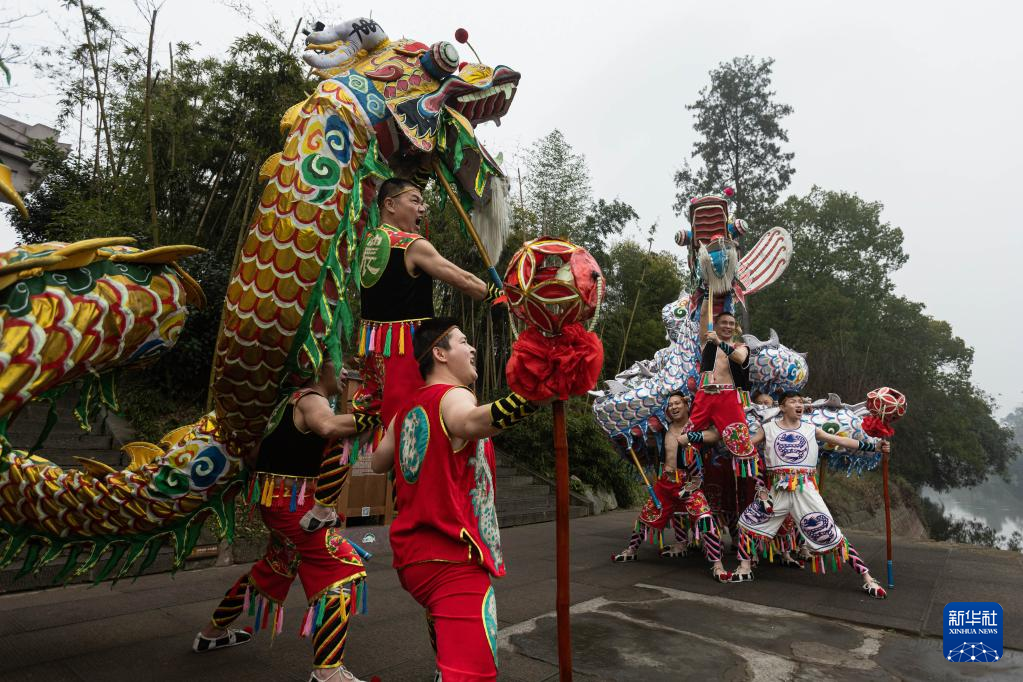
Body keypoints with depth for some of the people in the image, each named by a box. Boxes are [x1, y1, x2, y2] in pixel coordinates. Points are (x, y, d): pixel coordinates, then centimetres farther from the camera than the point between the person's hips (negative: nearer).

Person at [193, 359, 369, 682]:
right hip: (291, 500, -10)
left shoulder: (296, 398, 12)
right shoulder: (311, 400, -17)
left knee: (275, 566, 27)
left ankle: (212, 632, 44)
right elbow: (328, 426, -40)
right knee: (342, 568, -10)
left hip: (279, 497, 10)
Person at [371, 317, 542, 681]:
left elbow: (378, 463, 25)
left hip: (411, 555, 9)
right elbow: (471, 422, -39)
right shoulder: (453, 396, -13)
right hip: (453, 559, -9)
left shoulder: (406, 409, 12)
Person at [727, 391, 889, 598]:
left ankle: (868, 580, 6)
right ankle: (744, 570, 16)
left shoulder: (811, 429, 8)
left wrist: (874, 446, -2)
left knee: (830, 533, -5)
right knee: (747, 521, 1)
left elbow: (842, 441, 5)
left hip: (805, 489, -1)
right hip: (777, 489, 1)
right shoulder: (769, 428, 6)